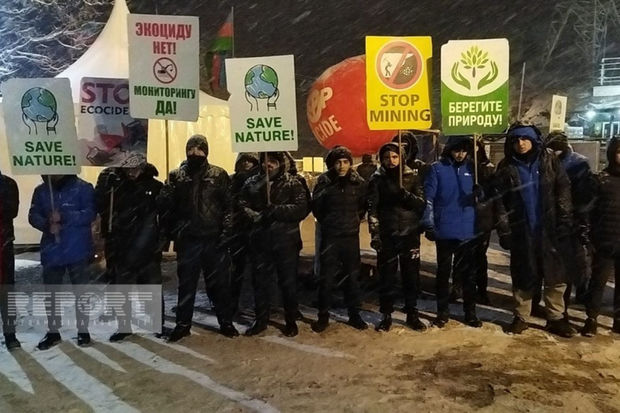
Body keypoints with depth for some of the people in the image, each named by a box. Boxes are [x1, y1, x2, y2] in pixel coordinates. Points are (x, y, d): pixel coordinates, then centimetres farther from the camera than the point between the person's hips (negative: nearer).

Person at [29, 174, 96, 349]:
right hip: (51, 250, 4)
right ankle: (53, 332, 23)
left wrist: (64, 217, -26)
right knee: (50, 291, 9)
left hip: (78, 249, -4)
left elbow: (89, 214, -14)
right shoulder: (41, 191, 7)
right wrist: (47, 225, -17)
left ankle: (83, 330, 17)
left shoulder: (83, 188, -6)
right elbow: (33, 216, 3)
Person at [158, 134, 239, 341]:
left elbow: (229, 206, -4)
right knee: (186, 283, 12)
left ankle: (226, 322, 22)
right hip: (187, 239, 1)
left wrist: (226, 232, -12)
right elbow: (164, 205, 0)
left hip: (214, 238, -1)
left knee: (219, 282, 9)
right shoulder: (176, 176, 5)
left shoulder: (219, 175, 1)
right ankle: (183, 323, 25)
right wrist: (172, 230, -11)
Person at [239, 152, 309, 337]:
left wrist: (277, 210, -20)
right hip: (260, 240, 3)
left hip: (286, 240, -2)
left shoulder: (293, 183, 0)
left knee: (288, 282, 7)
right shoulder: (251, 183, 9)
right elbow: (243, 205, 3)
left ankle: (291, 321, 24)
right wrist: (256, 216, -16)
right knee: (260, 281, 11)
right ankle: (260, 319, 27)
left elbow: (301, 209, -10)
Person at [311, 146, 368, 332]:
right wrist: (326, 222, 3)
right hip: (329, 236, -1)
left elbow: (363, 206, 11)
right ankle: (323, 316, 18)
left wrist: (354, 220, 5)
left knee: (352, 277, 11)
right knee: (326, 278, 4)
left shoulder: (358, 182, -1)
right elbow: (316, 207, 2)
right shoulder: (324, 181, -5)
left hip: (351, 236, 2)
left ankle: (354, 315, 24)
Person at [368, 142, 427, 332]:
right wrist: (375, 234, -12)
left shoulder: (413, 177, 5)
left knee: (411, 276, 8)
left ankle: (412, 314, 23)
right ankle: (386, 315, 18)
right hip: (386, 236, -1)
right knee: (386, 276, 5)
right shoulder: (377, 179, 2)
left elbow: (422, 204, -2)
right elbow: (372, 209, -3)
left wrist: (406, 195, -20)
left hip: (410, 234, 1)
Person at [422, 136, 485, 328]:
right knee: (444, 272, 9)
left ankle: (470, 312, 25)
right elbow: (428, 198, -6)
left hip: (469, 231, 3)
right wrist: (429, 225, -11)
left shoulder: (472, 167, 5)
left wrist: (480, 190, -11)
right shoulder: (437, 168, -4)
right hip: (444, 231, -2)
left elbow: (482, 192, 13)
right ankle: (442, 311, 22)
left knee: (469, 273, 11)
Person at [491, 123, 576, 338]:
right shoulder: (506, 168, 1)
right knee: (523, 277, 11)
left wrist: (565, 225, -8)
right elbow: (499, 201, -1)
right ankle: (520, 317, 24)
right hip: (521, 232, 0)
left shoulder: (550, 161, -1)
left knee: (555, 277, 7)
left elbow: (563, 193, -2)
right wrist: (504, 231, -6)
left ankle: (556, 318, 22)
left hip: (549, 230, 0)